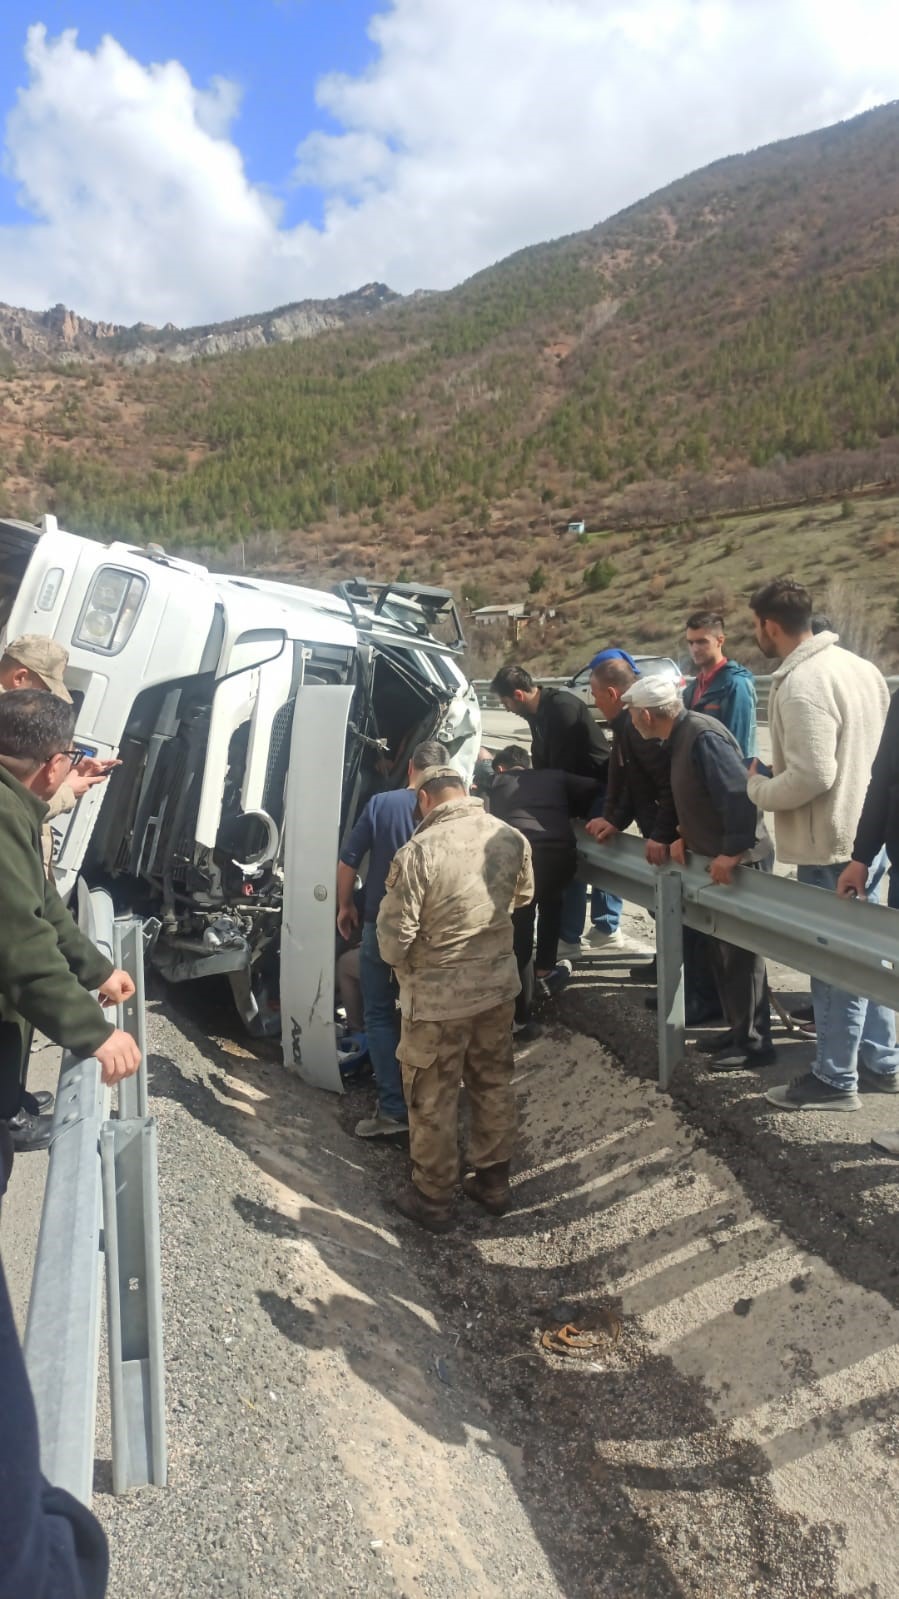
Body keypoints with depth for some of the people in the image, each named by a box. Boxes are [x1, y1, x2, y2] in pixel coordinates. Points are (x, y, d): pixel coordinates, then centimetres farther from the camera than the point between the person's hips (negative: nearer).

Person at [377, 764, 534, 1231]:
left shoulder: (418, 852, -23)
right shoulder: (512, 838, -6)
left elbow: (394, 942, -19)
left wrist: (399, 960, 4)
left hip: (437, 996, -5)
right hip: (498, 984, 5)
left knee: (432, 1099, 12)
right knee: (494, 1085, 21)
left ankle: (432, 1198, 28)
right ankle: (493, 1181, 37)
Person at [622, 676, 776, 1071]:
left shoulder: (703, 736, -23)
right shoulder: (682, 736, 9)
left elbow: (739, 795, -30)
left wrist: (733, 852, -28)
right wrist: (685, 836, 6)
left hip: (740, 860, -10)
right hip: (717, 857, 10)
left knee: (741, 953, 0)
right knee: (723, 949, 17)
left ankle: (753, 1042, 13)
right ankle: (739, 1029, 30)